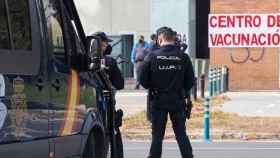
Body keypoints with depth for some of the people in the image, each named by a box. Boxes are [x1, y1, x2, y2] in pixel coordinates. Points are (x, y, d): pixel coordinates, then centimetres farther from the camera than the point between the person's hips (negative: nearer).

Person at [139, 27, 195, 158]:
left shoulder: (153, 56, -9)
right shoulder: (183, 57, -5)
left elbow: (142, 79, -8)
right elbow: (190, 82, -1)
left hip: (158, 100, -1)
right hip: (178, 101, 1)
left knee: (157, 135, 6)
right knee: (181, 134, 9)